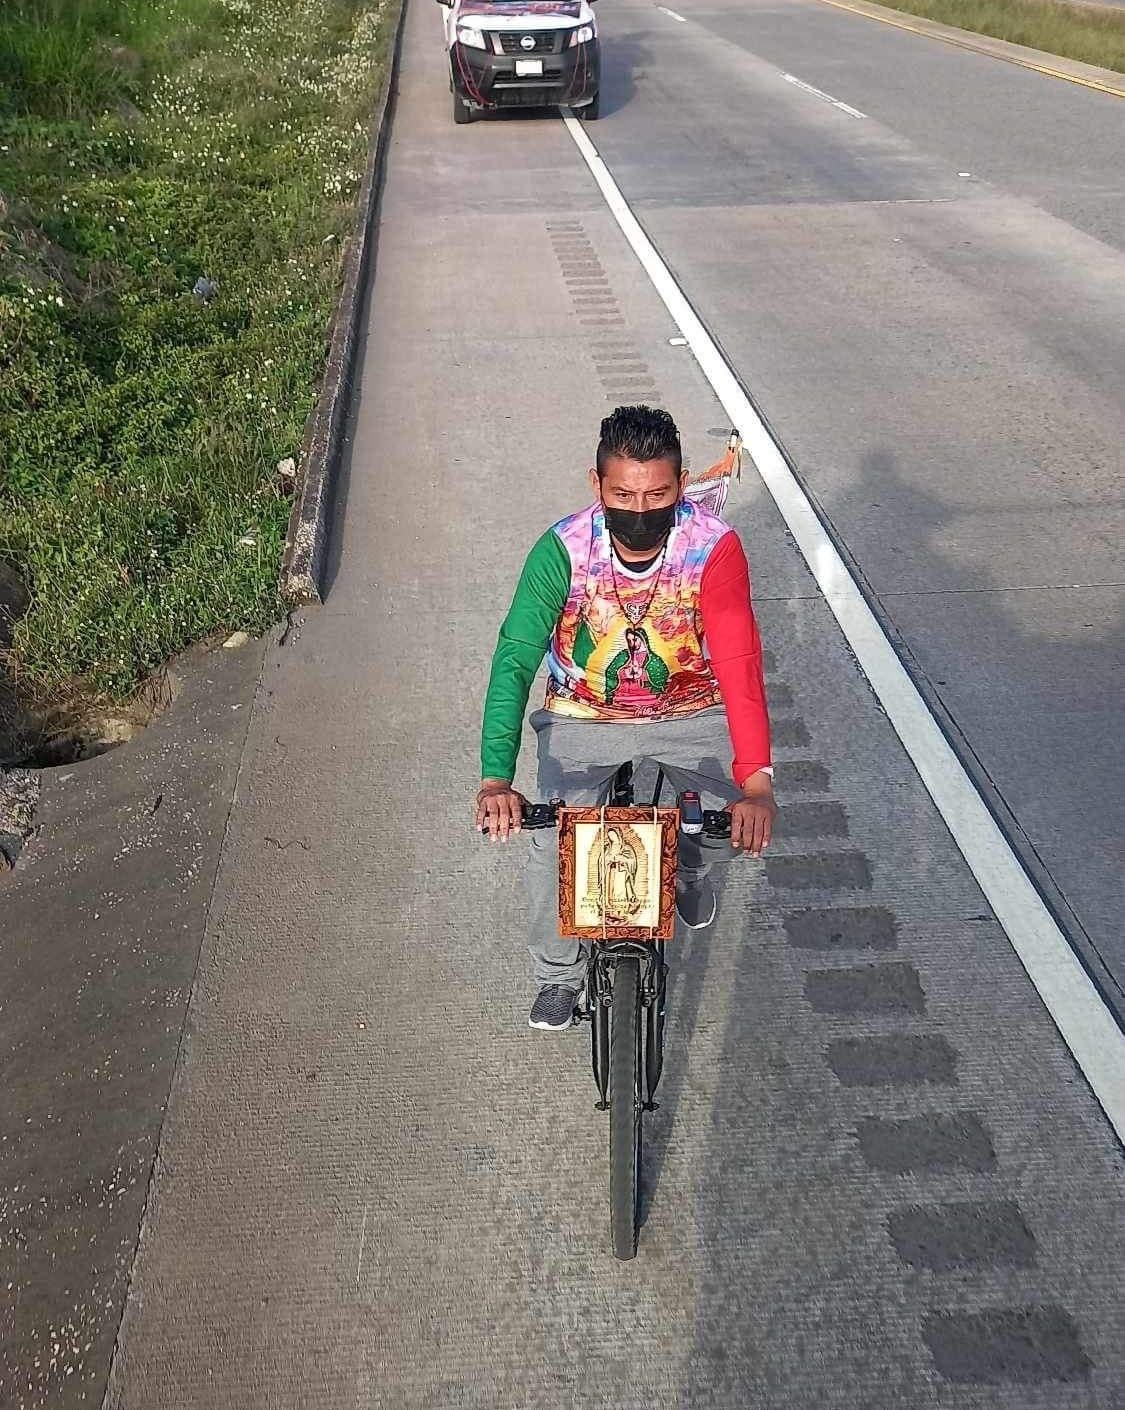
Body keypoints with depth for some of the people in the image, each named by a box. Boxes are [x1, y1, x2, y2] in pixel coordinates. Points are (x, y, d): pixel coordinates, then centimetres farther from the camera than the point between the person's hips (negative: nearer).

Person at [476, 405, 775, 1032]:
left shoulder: (715, 546, -23)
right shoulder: (563, 549, -22)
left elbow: (739, 661, -32)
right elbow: (514, 660, -27)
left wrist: (756, 782, -44)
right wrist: (497, 779, -40)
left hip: (689, 713, 1)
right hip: (584, 717, 0)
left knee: (743, 826, -18)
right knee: (553, 843, -18)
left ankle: (689, 863, 22)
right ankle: (559, 974, 12)